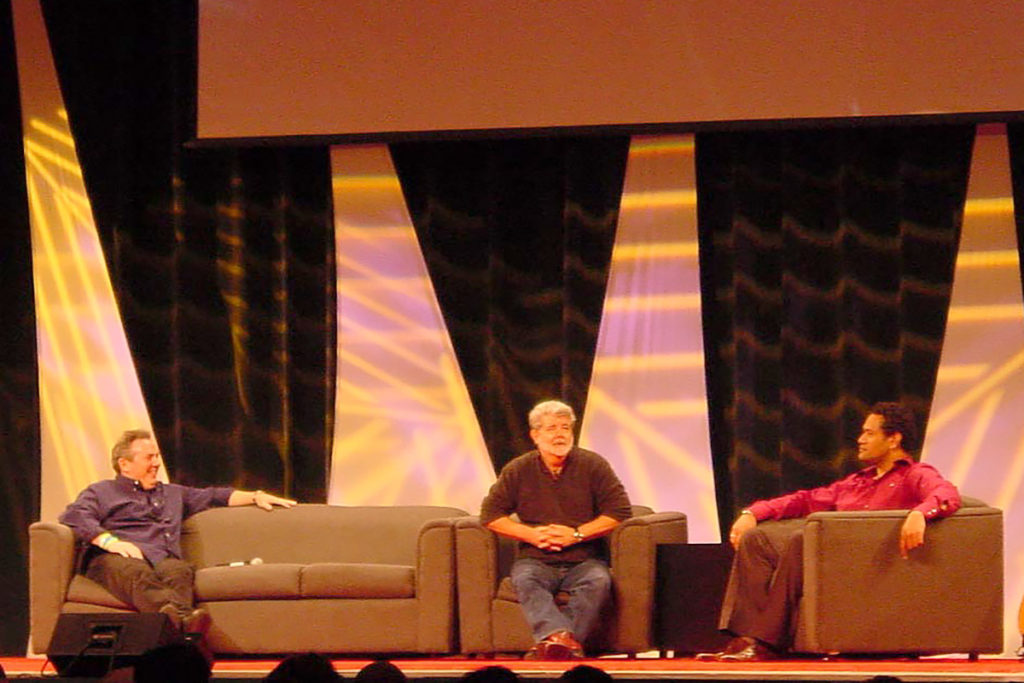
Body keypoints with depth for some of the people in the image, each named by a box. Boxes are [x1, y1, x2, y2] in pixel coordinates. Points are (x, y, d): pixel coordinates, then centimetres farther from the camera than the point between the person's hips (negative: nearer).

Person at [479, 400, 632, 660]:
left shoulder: (593, 465, 5)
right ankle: (561, 637, -59)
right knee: (524, 580, -34)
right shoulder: (518, 470, 9)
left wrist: (576, 534, -10)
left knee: (598, 581, -34)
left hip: (584, 559, 0)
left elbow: (619, 511, 0)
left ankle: (551, 643, -46)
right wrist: (531, 534, -8)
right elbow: (490, 514, 6)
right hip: (535, 560, 0)